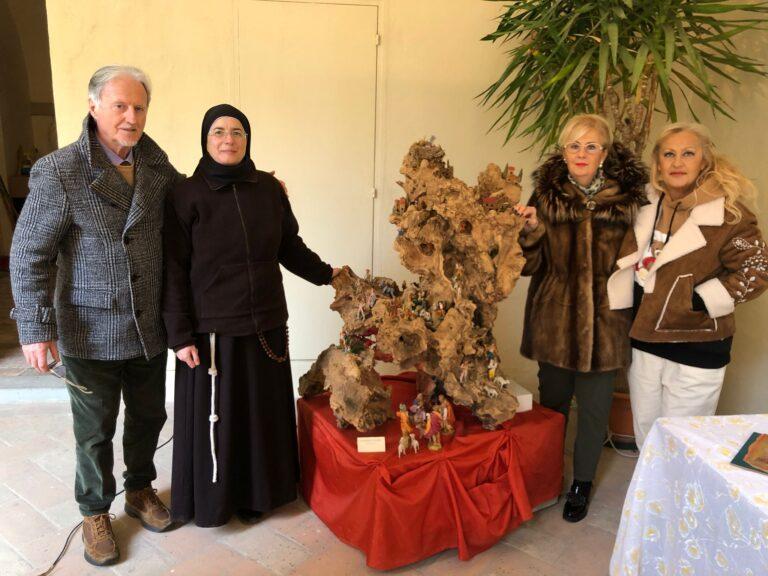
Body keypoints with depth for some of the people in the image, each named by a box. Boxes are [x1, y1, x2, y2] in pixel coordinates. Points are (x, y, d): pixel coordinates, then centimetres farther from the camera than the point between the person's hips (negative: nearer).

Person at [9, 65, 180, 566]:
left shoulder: (156, 165, 1)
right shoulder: (57, 171, -12)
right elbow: (29, 256, -10)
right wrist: (35, 329, -13)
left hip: (151, 327, 4)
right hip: (91, 332, -4)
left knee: (149, 416, 18)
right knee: (95, 430, 13)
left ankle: (140, 491, 44)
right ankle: (96, 512, 37)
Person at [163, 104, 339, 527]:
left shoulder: (269, 188, 2)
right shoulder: (186, 194, -7)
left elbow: (290, 246, 13)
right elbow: (173, 269, -8)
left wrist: (324, 274, 3)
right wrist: (180, 334, -11)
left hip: (265, 324, 4)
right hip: (212, 329, -3)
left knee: (263, 411, 15)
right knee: (214, 416, 10)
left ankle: (257, 491, 36)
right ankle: (212, 498, 33)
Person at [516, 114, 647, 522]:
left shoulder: (628, 197, -3)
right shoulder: (546, 195, -3)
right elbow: (530, 264, -4)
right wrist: (530, 230, -20)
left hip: (604, 318, 0)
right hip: (554, 317, 0)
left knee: (594, 406, 10)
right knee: (553, 400, 15)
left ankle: (583, 481, 32)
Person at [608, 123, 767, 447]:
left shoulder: (729, 213, -12)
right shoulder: (648, 209, 5)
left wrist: (698, 301, -15)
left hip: (696, 350, -5)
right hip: (644, 340, 5)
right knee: (645, 435, 18)